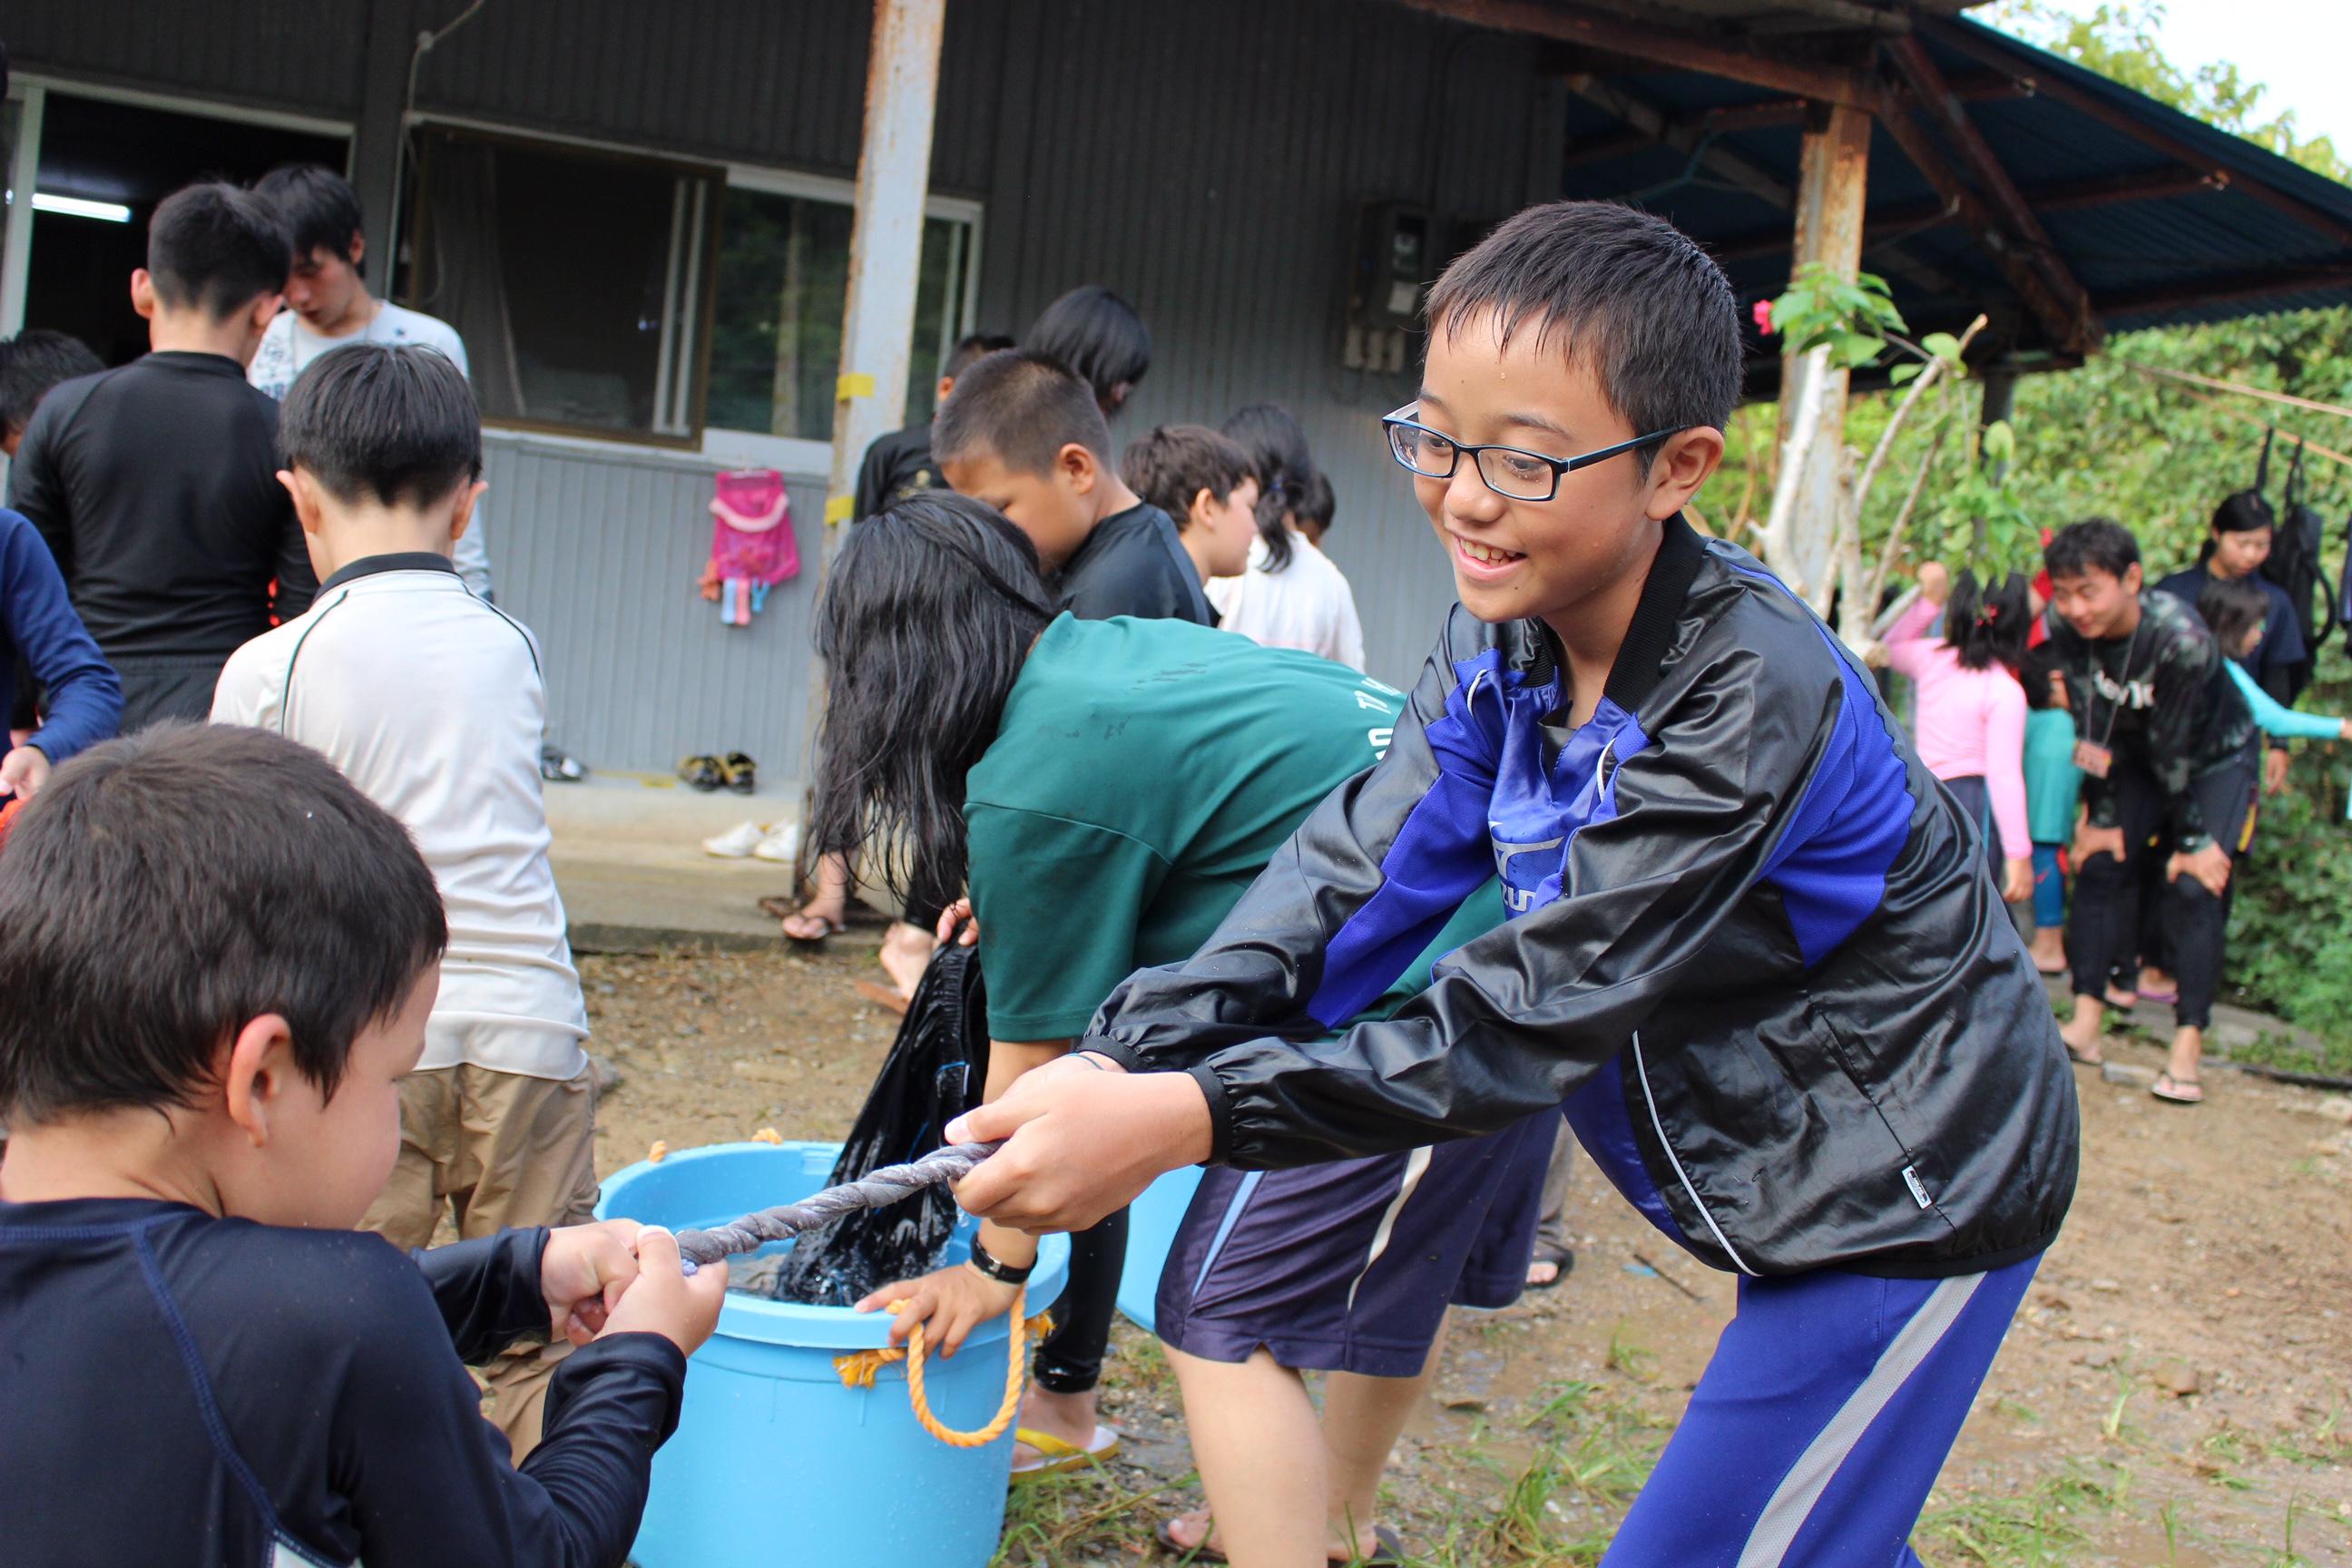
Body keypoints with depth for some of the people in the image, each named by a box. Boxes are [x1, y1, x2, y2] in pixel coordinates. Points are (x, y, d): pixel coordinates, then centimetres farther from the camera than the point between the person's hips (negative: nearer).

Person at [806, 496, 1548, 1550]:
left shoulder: (1034, 789, -14)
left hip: (1424, 996, -10)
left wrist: (998, 1267, 7)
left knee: (1223, 1324, -4)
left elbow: (1036, 1061, -5)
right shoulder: (1119, 641, 11)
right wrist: (1018, 920, 34)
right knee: (1388, 1269, 26)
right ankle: (1340, 1523, 47)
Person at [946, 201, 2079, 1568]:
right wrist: (1123, 1063, -27)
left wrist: (1183, 1117, -40)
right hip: (1786, 1175, 7)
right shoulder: (1510, 640, -5)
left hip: (1919, 1195, -7)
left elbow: (1532, 1016, -32)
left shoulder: (1749, 701, -31)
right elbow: (1357, 873, -13)